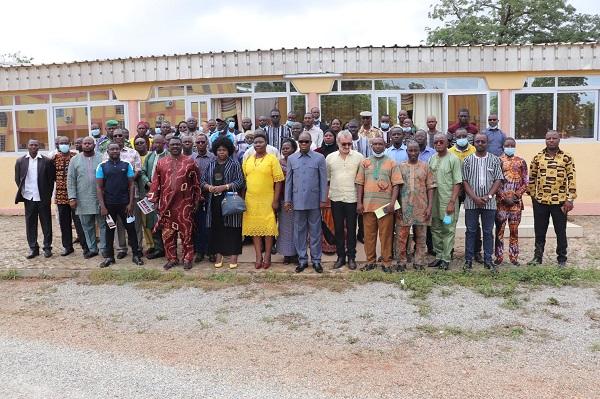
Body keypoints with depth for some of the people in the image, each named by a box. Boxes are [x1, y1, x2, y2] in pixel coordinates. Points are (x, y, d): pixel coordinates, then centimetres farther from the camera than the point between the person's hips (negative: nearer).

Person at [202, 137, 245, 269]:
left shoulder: (234, 164, 1)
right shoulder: (211, 165, 13)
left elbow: (240, 182, -6)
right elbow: (202, 181, 12)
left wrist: (224, 187, -15)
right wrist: (209, 187, -9)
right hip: (214, 202, 4)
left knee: (232, 228, -3)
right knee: (216, 228, 5)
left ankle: (233, 255, 4)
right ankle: (218, 255, 14)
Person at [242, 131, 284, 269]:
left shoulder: (272, 159, -4)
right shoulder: (247, 160, 9)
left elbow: (278, 180, -6)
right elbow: (243, 180, 12)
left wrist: (276, 200, -10)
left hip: (267, 201, -4)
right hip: (251, 200, 4)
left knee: (268, 227, 1)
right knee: (254, 227, 7)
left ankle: (267, 256, 13)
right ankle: (258, 256, 16)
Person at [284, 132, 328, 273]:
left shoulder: (319, 158, 0)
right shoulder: (291, 158, 7)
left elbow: (323, 180, 1)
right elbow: (288, 180, 8)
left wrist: (323, 199, -3)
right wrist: (287, 200, 5)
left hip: (314, 201, -2)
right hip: (298, 201, 2)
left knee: (315, 231, 5)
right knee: (299, 231, 7)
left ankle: (316, 260, 15)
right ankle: (302, 259, 18)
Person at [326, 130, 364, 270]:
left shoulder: (359, 157, -1)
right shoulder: (330, 157, 5)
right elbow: (326, 178, 10)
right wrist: (326, 195, 6)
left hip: (352, 198, -2)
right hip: (336, 198, 2)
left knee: (351, 229, 5)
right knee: (338, 228, 8)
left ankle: (351, 257, 16)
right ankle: (340, 256, 19)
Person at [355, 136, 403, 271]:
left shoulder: (391, 163, 5)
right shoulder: (365, 163, 11)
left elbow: (396, 184, -1)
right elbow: (360, 183, 9)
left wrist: (392, 202, -11)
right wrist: (359, 202, 0)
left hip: (385, 205, -2)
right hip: (368, 204, 2)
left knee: (386, 234, 0)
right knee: (369, 234, 6)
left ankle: (386, 262, 9)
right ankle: (370, 261, 16)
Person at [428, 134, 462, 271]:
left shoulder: (453, 159, -7)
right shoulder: (432, 159, 10)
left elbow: (457, 183, -10)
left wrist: (452, 202, -17)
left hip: (448, 200, -6)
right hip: (434, 200, 6)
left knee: (448, 230, 0)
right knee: (435, 229, 12)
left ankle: (446, 259, 8)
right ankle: (438, 256, 23)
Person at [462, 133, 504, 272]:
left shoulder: (494, 160, 5)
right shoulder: (468, 160, 4)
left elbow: (498, 180, 1)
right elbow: (465, 181, -1)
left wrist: (488, 196, -11)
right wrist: (475, 198, -11)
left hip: (489, 202, 0)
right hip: (471, 202, 0)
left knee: (488, 232, 6)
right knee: (471, 231, 4)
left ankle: (488, 260, 13)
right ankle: (468, 260, 11)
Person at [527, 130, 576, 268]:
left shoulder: (567, 158, -1)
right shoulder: (538, 157, 4)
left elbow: (571, 179, -4)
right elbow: (532, 178, 10)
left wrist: (570, 199, -9)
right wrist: (532, 194, 8)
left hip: (560, 201, -2)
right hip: (540, 201, 2)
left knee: (561, 231, 8)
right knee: (539, 231, 10)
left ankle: (562, 259, 21)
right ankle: (537, 256, 23)